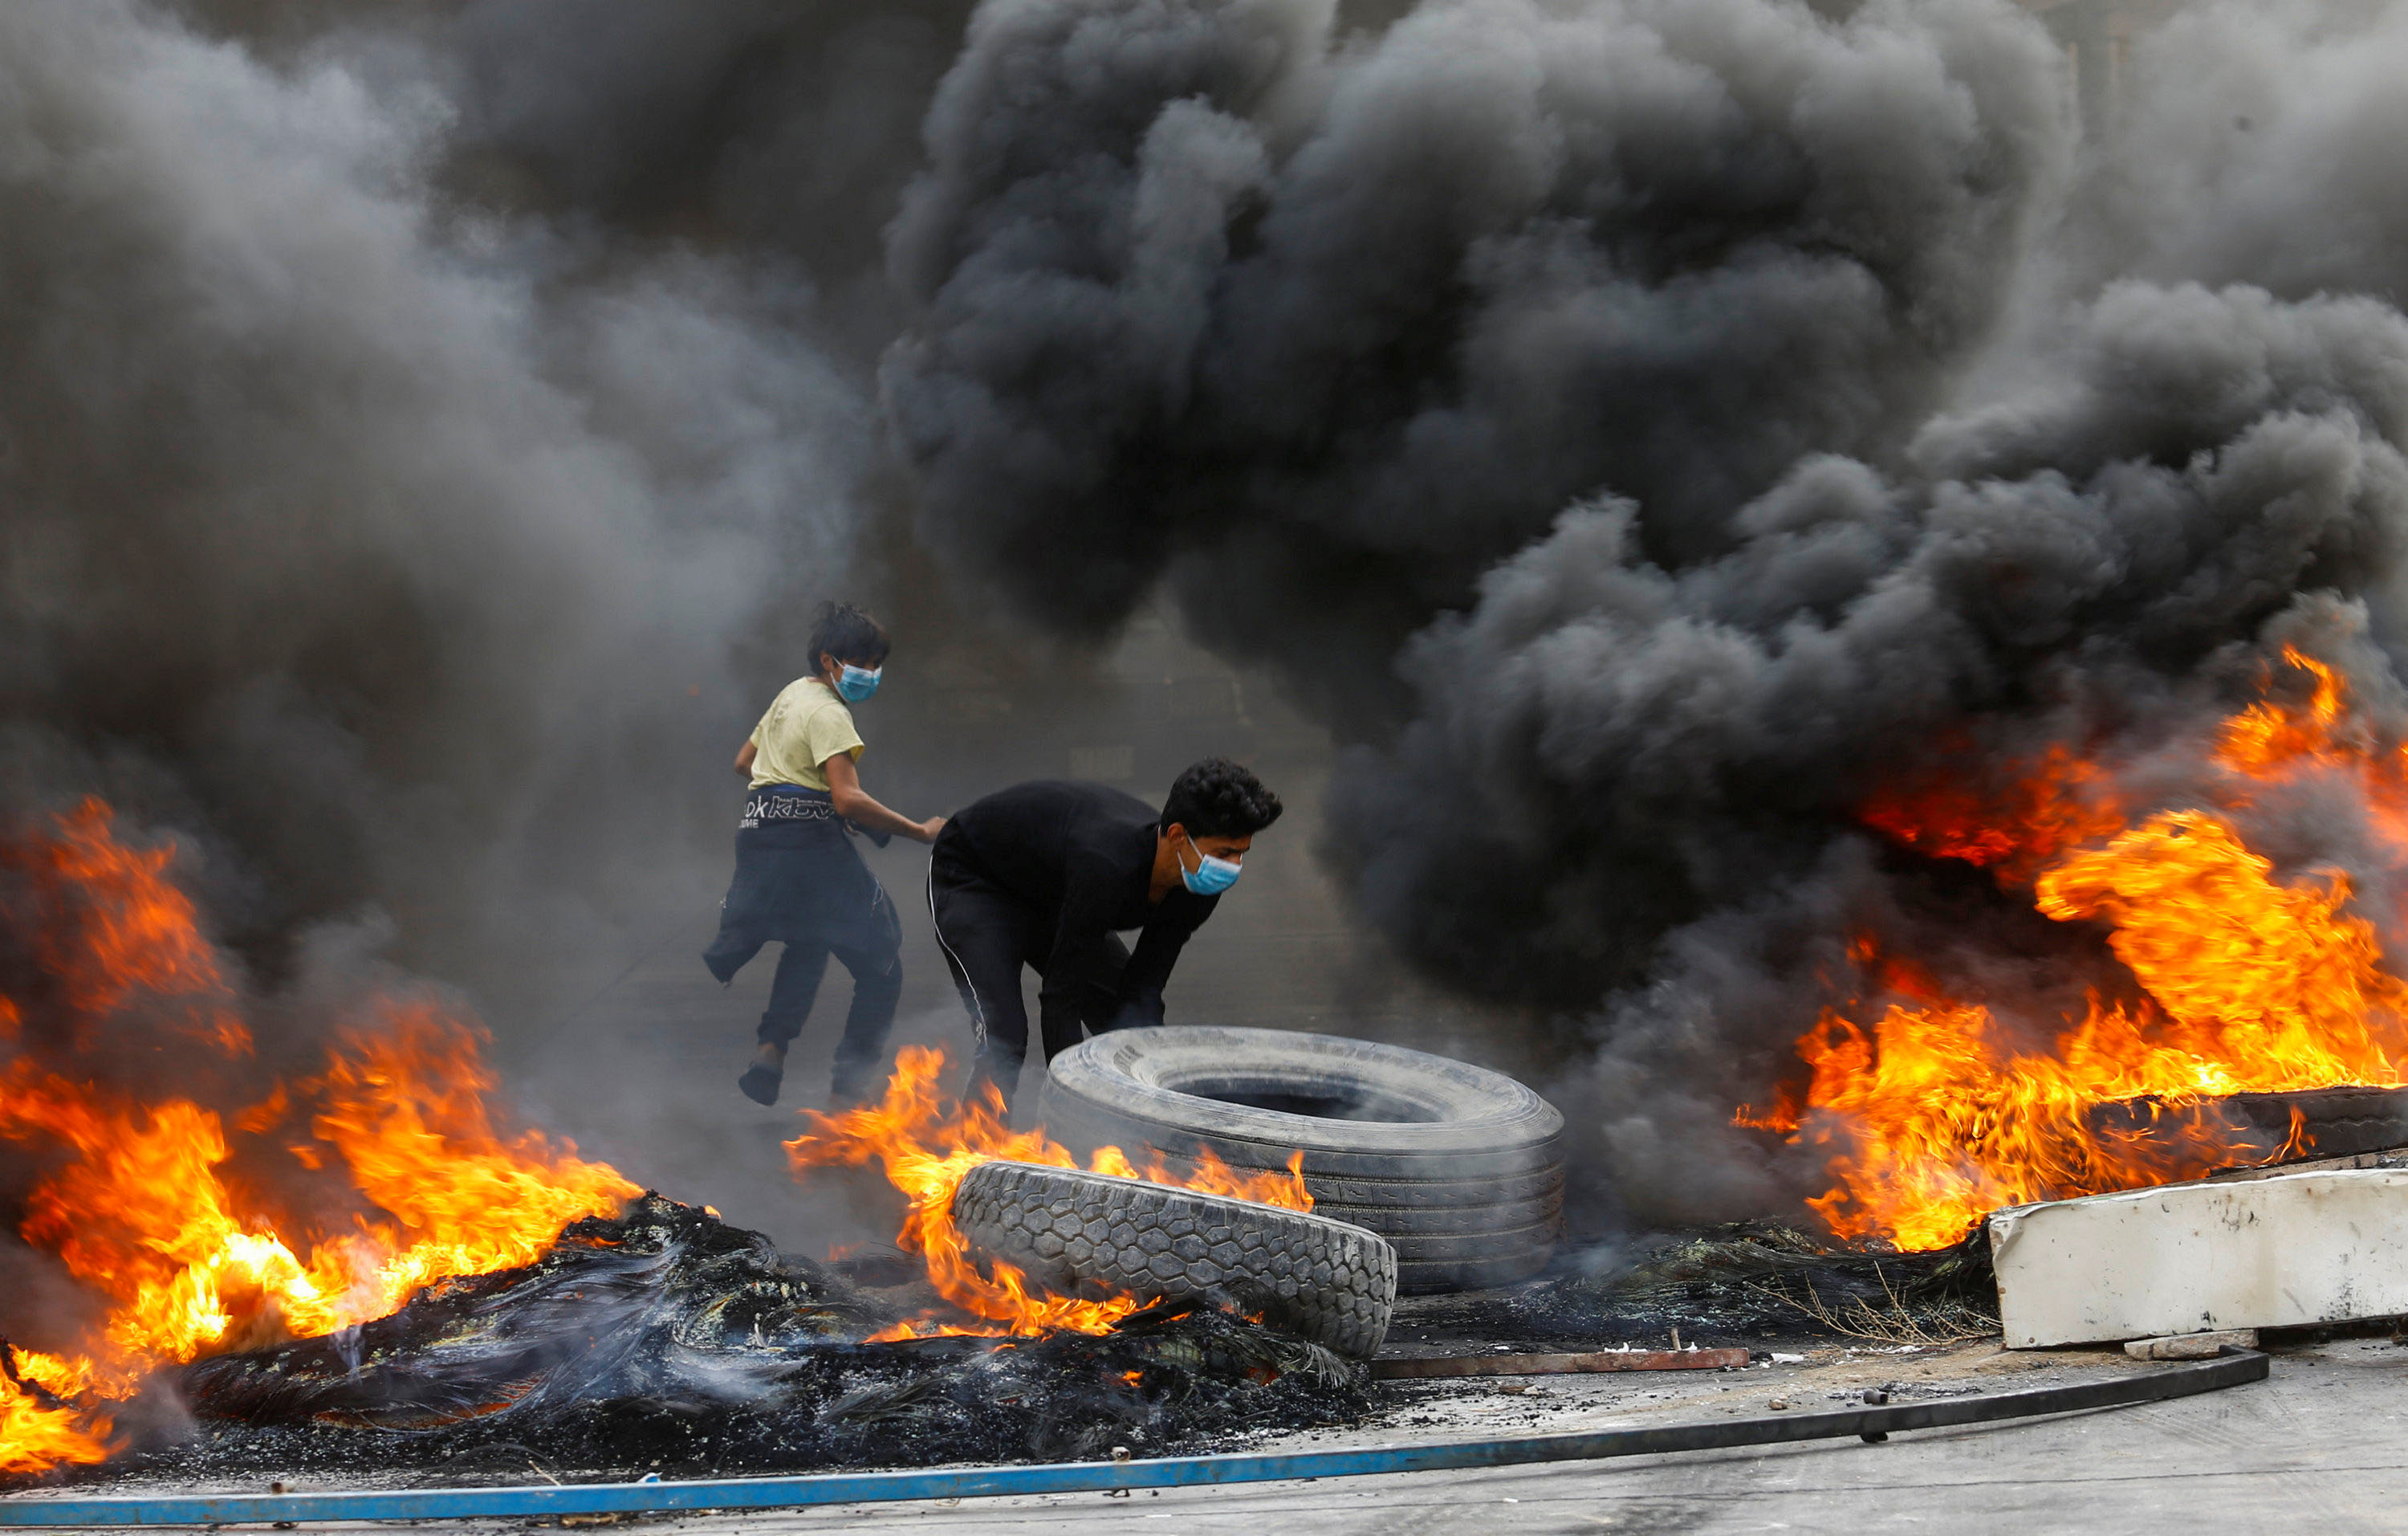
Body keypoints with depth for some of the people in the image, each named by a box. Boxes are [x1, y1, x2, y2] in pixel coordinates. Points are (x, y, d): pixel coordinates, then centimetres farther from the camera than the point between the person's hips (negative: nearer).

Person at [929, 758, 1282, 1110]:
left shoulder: (1197, 890, -21)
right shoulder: (1107, 865, -44)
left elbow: (1143, 991, -17)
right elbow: (1061, 994, -38)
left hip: (1048, 896, 8)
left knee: (1133, 1023, -3)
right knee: (1002, 1039, -25)